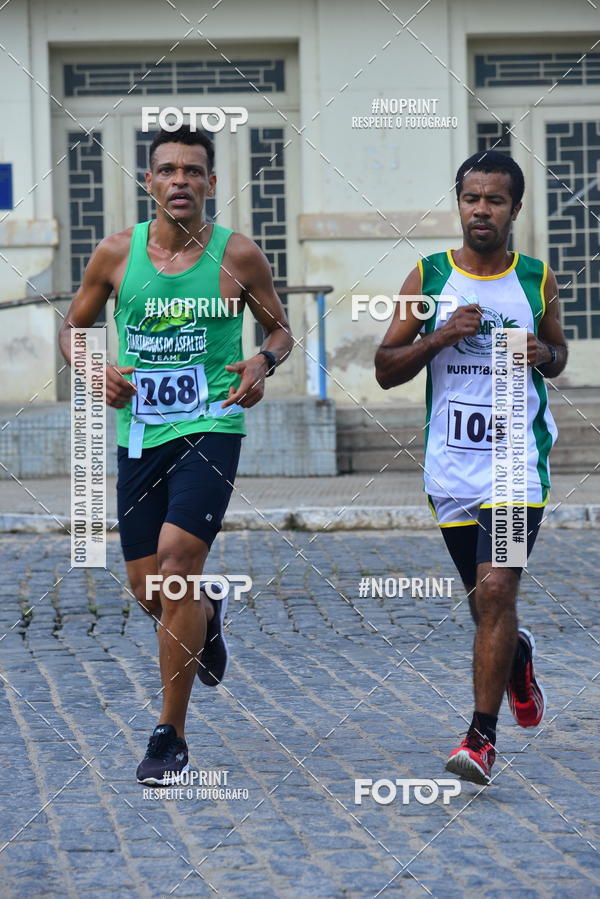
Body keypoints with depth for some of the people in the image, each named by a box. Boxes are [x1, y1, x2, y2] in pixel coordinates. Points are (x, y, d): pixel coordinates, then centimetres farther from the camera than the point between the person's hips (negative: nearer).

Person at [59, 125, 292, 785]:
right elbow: (73, 328, 14)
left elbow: (281, 328, 11)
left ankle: (170, 735, -10)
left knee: (176, 563, -19)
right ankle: (209, 616, 46)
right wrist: (96, 370, -7)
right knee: (148, 591, 6)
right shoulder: (116, 253, 2)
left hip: (210, 428, -3)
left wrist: (264, 360, -11)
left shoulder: (238, 256, -2)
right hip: (139, 433, 3)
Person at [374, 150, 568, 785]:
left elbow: (559, 352, 19)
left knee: (495, 590, -16)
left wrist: (543, 355, -5)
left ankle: (482, 737, -12)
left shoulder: (537, 280, 3)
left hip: (518, 462, -2)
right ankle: (517, 658, 49)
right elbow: (385, 370, 2)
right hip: (450, 465, 2)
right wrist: (441, 336, -14)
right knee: (483, 600, 14)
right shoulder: (428, 277, 1)